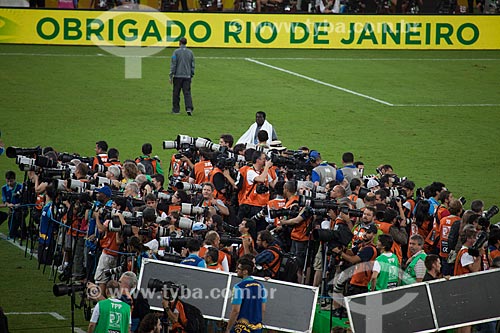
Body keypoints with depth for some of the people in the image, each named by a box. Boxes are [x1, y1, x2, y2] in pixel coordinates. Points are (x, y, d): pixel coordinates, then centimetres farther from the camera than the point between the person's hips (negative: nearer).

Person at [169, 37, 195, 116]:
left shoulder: (176, 52, -5)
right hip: (187, 76, 3)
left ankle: (176, 109, 13)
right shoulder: (190, 52, 6)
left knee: (176, 94, 8)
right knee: (187, 93, -1)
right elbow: (192, 65, 10)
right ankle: (189, 108, -18)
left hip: (178, 76, -3)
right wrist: (191, 75, 18)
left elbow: (173, 65, -7)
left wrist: (171, 76, -3)